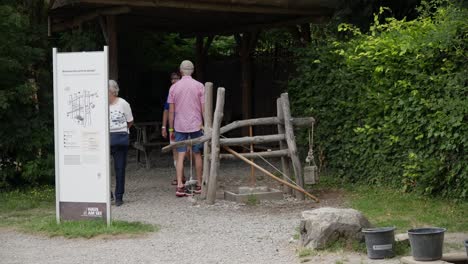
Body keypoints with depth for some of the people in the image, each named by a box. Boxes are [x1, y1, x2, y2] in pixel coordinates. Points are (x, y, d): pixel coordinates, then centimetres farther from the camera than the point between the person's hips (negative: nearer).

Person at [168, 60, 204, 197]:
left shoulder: (174, 87, 1)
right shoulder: (199, 86, -3)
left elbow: (171, 111, 2)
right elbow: (204, 108, -4)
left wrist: (171, 129, 9)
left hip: (179, 126, 1)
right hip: (196, 125, -1)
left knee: (180, 156, -1)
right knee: (197, 155, 11)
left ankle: (179, 186, -10)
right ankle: (199, 185, 18)